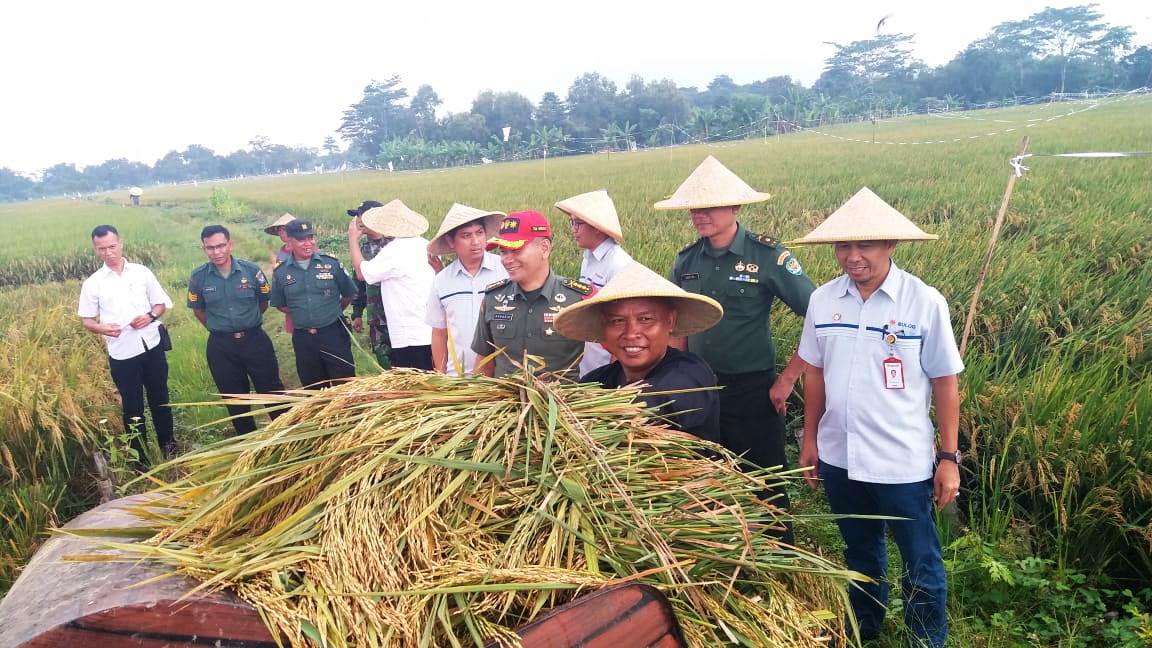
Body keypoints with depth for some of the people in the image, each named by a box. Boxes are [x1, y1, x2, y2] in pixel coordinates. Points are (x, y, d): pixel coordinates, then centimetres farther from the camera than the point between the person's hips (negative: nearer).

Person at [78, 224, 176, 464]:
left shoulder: (142, 272, 2)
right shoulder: (92, 283, 0)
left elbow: (161, 304, 9)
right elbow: (86, 320, 4)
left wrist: (150, 317, -12)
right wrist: (101, 328, -17)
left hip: (152, 345, 1)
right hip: (121, 352, -1)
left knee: (159, 398, 13)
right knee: (132, 406, 7)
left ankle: (168, 445, 31)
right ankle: (139, 457, 19)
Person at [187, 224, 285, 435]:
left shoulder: (251, 270, -8)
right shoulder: (198, 277, -6)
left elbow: (263, 302, 6)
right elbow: (198, 310, 9)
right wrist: (219, 328, 9)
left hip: (255, 340, -1)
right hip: (220, 346, 1)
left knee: (272, 391, 6)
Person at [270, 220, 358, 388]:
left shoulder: (331, 264, -5)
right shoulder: (280, 273, 0)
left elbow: (349, 294, 5)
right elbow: (280, 304, 14)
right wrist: (300, 315, 8)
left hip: (333, 334, -2)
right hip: (302, 338, 2)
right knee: (313, 388, 13)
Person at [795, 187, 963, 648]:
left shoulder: (925, 304, -14)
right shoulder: (822, 300, -4)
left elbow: (945, 384, -7)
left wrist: (949, 458, -5)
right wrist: (809, 440, 10)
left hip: (903, 466, -3)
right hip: (838, 459, 4)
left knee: (921, 564, 13)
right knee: (860, 553, 25)